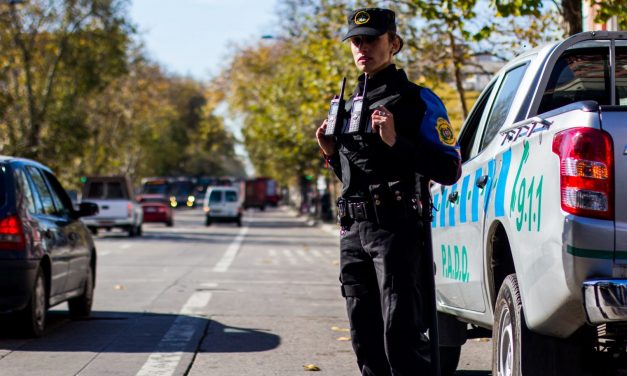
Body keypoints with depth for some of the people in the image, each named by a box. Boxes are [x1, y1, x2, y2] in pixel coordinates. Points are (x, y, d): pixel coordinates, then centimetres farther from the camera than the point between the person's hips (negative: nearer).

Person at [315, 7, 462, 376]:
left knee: (402, 338, -14)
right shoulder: (349, 105, 20)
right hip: (353, 232, 7)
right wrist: (332, 153, 9)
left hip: (397, 231, -7)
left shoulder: (418, 100, -1)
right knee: (366, 342, 10)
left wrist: (396, 142, -17)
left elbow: (449, 170, -7)